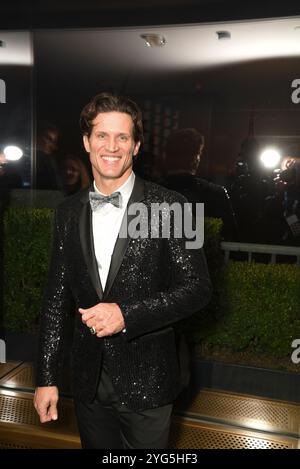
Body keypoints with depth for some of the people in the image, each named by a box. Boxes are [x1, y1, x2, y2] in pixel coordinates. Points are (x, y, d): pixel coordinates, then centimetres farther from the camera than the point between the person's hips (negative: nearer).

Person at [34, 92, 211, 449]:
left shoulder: (168, 206, -12)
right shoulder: (68, 212, 1)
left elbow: (197, 287, -11)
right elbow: (56, 298, 4)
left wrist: (127, 314, -22)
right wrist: (46, 378, 4)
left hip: (146, 382, -3)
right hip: (88, 381, 4)